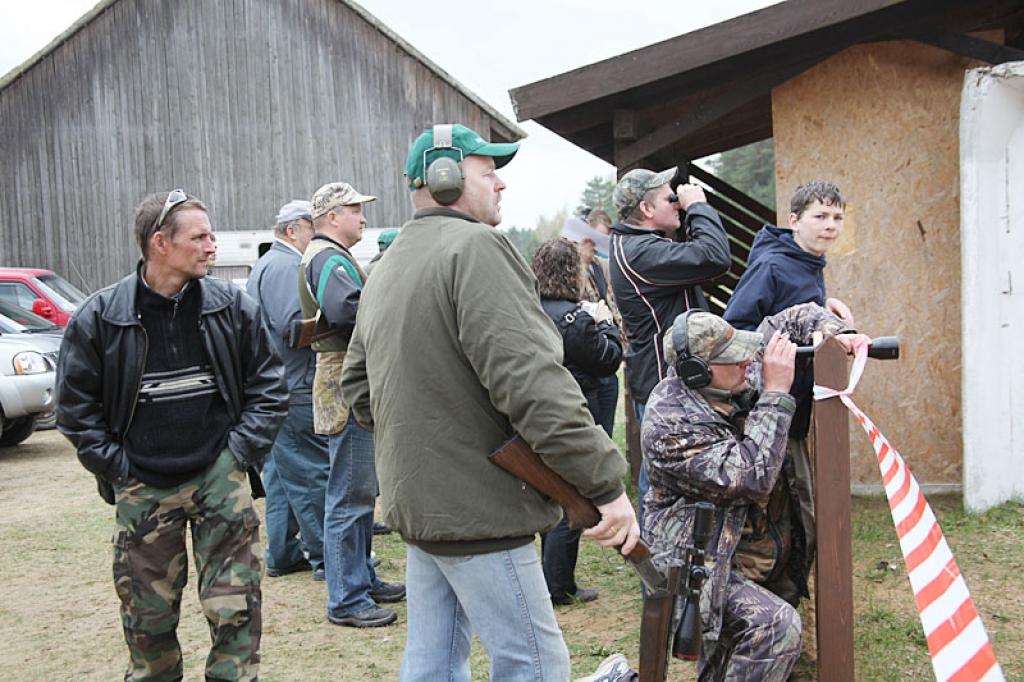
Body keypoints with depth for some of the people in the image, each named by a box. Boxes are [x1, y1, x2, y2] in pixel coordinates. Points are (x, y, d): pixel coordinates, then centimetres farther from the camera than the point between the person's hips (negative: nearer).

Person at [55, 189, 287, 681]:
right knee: (148, 617, 12)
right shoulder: (98, 317, -5)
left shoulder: (233, 306, -2)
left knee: (235, 607, -2)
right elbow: (75, 406, 3)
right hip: (142, 488, 0)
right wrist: (117, 465, -3)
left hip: (219, 475, 0)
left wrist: (240, 450, -3)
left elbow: (268, 385, 5)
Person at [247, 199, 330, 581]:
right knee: (313, 473, -4)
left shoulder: (267, 265, 21)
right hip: (295, 388, -11)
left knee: (280, 473, 14)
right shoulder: (285, 267, -13)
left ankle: (282, 554, 20)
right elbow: (294, 324, -25)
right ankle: (326, 557, 3)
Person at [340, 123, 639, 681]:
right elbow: (531, 381, -24)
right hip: (476, 508, -10)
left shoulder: (388, 266, 16)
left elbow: (357, 384, 22)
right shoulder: (475, 246, -14)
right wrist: (606, 483, -22)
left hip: (417, 503, 10)